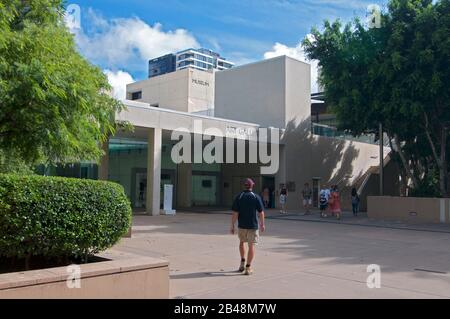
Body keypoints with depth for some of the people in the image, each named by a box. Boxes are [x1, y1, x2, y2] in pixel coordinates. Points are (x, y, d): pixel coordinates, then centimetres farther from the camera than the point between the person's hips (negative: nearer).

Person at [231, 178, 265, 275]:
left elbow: (235, 213, -8)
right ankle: (248, 268, 3)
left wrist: (232, 226, -1)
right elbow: (261, 213, -3)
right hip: (253, 225, -1)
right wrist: (262, 224, 10)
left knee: (242, 242, 25)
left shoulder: (238, 197, -4)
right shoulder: (256, 197, -6)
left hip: (241, 225, 2)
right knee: (251, 246, 5)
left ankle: (242, 262, 21)